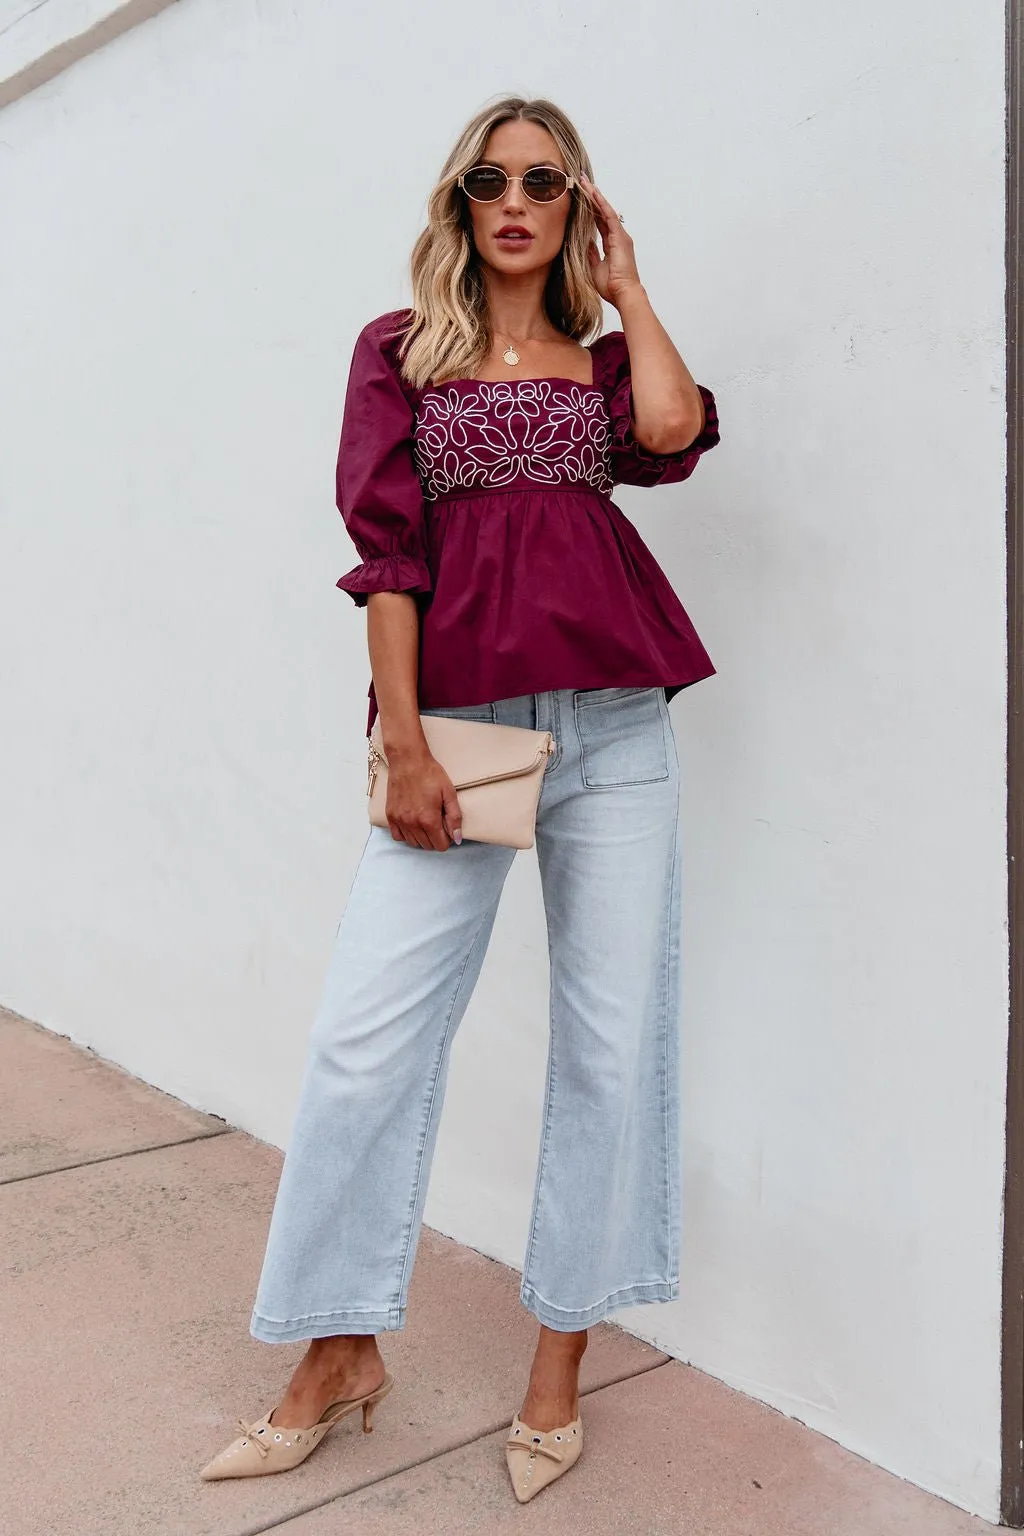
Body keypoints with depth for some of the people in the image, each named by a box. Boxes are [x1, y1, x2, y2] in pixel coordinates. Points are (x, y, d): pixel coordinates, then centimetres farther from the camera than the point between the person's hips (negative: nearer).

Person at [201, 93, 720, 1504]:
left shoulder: (603, 358, 17)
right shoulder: (401, 349, 12)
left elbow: (676, 434, -7)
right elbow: (387, 546, 2)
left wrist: (626, 282, 9)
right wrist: (402, 740, -8)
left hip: (615, 721, 2)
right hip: (458, 715, -1)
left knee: (614, 1041, 2)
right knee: (367, 1034, -5)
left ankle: (558, 1371, 17)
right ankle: (340, 1355, 15)